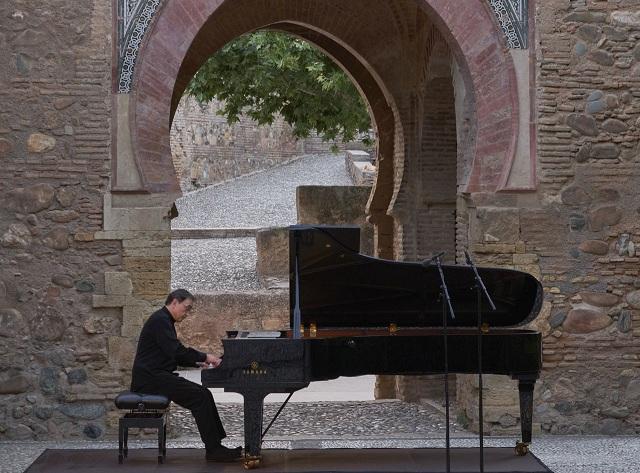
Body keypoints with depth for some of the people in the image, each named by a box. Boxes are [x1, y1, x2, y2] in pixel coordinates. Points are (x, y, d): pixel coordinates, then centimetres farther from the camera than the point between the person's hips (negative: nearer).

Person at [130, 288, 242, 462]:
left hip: (158, 375, 10)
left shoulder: (164, 320, 19)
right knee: (201, 397, -16)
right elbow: (176, 350, -23)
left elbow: (174, 355, 25)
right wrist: (205, 357, -15)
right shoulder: (160, 320, -14)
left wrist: (197, 362, 13)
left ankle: (217, 443, 1)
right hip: (150, 378, -10)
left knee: (203, 394, 3)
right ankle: (213, 449, -12)